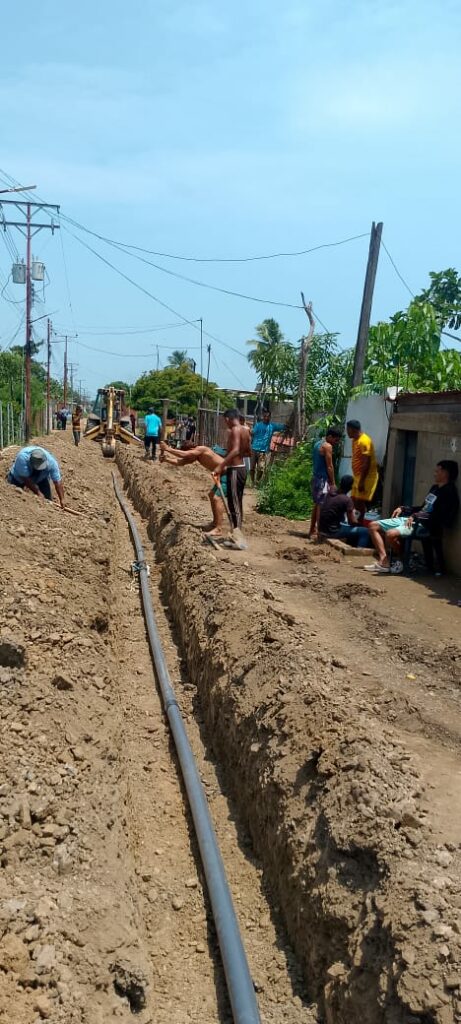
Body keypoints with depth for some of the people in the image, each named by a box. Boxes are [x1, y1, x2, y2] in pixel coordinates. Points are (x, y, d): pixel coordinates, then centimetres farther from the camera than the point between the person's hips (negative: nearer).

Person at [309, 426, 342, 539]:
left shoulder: (317, 443, 14)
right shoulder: (327, 446, -14)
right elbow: (329, 466, -15)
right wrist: (333, 483, -9)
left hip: (316, 478, 9)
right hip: (323, 479, -9)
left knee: (317, 504, 15)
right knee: (322, 505, -7)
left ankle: (312, 530, 21)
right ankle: (318, 531, -8)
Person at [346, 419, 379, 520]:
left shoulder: (364, 441, -19)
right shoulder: (355, 440, 11)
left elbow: (366, 463, -23)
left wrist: (362, 481, -24)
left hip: (366, 477, -10)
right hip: (358, 476, 10)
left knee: (360, 503, -8)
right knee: (355, 502, 10)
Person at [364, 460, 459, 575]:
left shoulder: (449, 493, -10)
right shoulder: (435, 488, 19)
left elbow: (438, 518, -19)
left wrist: (416, 516, -18)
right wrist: (403, 509, 16)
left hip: (426, 526, -10)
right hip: (412, 519, 10)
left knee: (391, 534, -35)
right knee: (373, 526, 2)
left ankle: (399, 561, -7)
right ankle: (384, 561, -8)